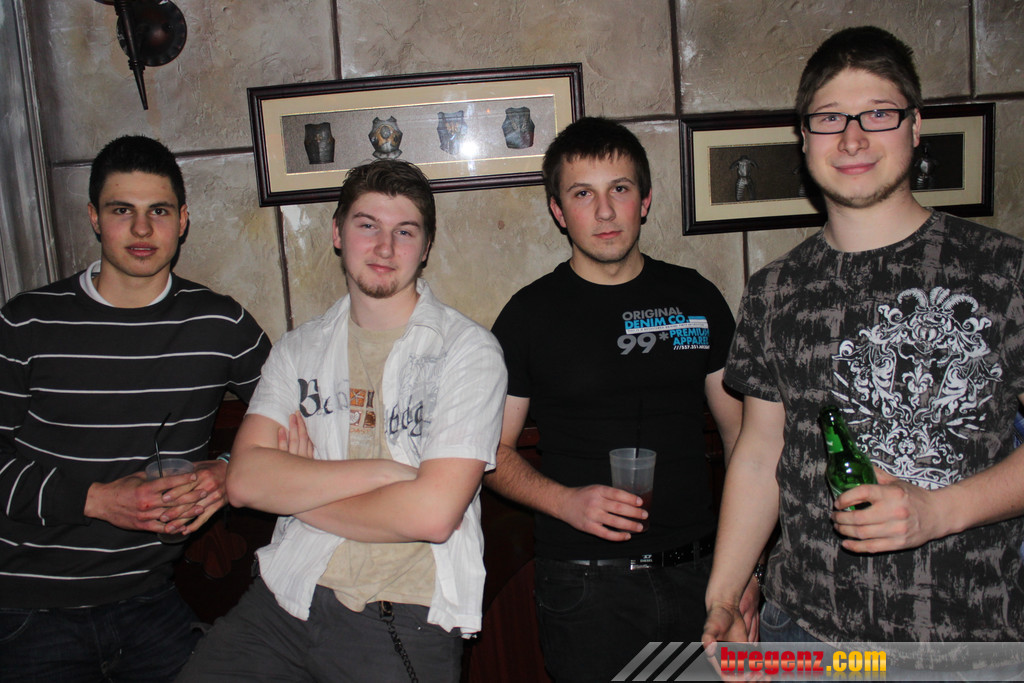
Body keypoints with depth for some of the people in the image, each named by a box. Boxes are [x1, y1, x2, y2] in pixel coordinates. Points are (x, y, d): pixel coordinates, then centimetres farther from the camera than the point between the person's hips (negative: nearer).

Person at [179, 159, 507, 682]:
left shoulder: (468, 350, -4)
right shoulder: (297, 350, 11)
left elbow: (433, 513, -14)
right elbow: (244, 480, -3)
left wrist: (296, 490, -2)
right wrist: (386, 470, -13)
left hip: (406, 621, -2)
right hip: (286, 599, 3)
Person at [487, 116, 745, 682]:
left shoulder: (697, 299, 5)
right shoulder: (529, 315, -2)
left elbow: (742, 433, 8)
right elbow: (495, 452, 1)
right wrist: (567, 502, -17)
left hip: (697, 571, 3)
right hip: (586, 584, -2)